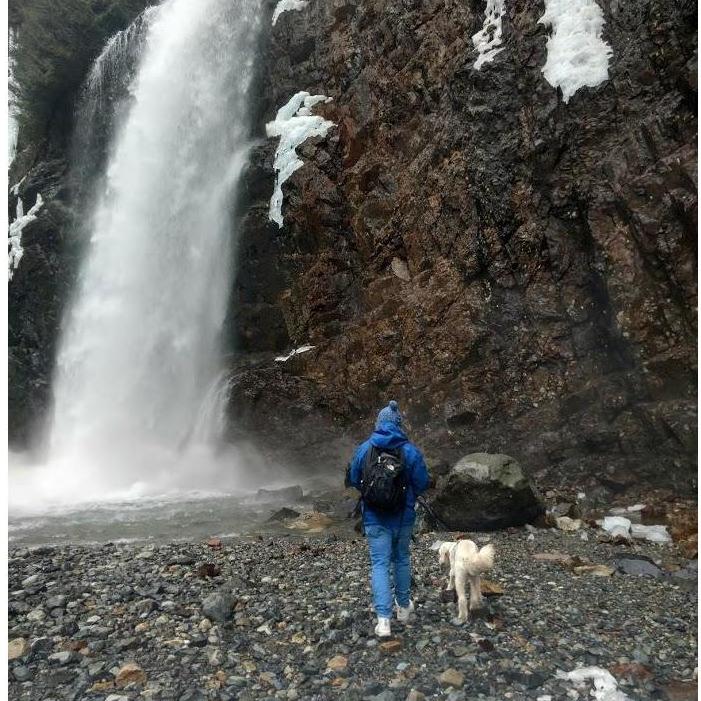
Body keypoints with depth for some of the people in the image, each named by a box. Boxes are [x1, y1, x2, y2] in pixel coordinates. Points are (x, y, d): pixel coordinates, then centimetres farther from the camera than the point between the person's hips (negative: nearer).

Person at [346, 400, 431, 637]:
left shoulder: (364, 449, -8)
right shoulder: (410, 450, -12)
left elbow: (354, 481, 2)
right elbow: (422, 484, -7)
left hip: (374, 517, 0)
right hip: (403, 517, 1)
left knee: (379, 564, 4)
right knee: (401, 559, 20)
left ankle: (383, 620, -2)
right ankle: (403, 606, 36)